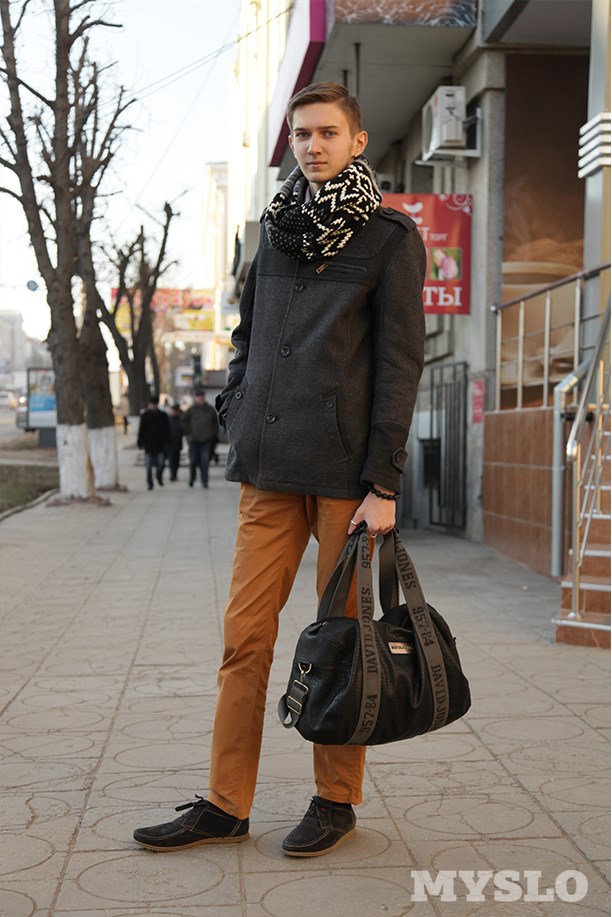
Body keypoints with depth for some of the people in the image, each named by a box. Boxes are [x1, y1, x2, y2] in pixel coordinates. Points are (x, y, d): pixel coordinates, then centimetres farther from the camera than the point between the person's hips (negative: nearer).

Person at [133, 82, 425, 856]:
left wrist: (383, 483, -12)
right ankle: (225, 805, 11)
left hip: (344, 470, -5)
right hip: (269, 468, 5)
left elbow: (400, 364, -6)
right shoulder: (276, 229, 15)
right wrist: (236, 416, 10)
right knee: (246, 632, 4)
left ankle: (337, 799, 18)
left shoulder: (391, 239, 0)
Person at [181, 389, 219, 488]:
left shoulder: (210, 409, 5)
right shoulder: (191, 409, 0)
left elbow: (216, 423, 16)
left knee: (205, 461, -7)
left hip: (206, 440, 0)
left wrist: (212, 433, 5)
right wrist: (189, 433, 1)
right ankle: (192, 478, 25)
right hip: (194, 440, 0)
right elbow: (184, 422, 7)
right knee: (193, 461, 6)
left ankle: (204, 481, -4)